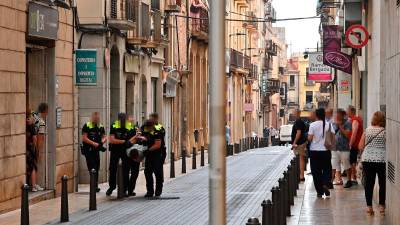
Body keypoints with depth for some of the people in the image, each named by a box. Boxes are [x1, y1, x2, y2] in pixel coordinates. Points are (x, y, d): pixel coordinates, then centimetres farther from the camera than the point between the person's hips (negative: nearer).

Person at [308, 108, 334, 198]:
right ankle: (325, 184, -10)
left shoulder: (313, 125, -8)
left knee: (316, 171, 6)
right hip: (325, 150, 1)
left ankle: (319, 191, 7)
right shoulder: (329, 125, -3)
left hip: (314, 151, -1)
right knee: (327, 169, 15)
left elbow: (310, 138, -11)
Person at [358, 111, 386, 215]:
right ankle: (381, 206, 11)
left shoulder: (367, 130, 2)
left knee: (369, 183, 7)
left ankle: (369, 206, 7)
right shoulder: (385, 131, -5)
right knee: (382, 183, 9)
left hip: (367, 159, 2)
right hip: (382, 159, -2)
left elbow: (360, 147, 4)